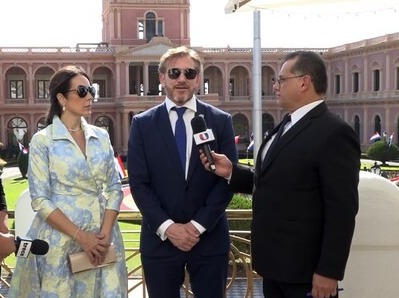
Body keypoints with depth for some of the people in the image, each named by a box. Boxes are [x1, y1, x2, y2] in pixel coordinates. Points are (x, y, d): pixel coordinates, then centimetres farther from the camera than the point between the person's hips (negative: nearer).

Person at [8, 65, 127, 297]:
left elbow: (115, 187, 5)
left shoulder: (101, 136, 7)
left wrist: (105, 233, -8)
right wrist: (80, 236, -15)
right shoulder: (43, 140, -6)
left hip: (102, 236, 4)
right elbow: (40, 199, -9)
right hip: (61, 238, -4)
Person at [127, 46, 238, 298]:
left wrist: (198, 225, -10)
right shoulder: (143, 124, 2)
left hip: (210, 238, 0)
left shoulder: (221, 121, 2)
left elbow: (228, 179, -2)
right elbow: (139, 183, -2)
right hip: (160, 239, 0)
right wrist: (167, 226, -12)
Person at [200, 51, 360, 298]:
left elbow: (342, 209, -19)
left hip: (305, 269, -8)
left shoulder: (334, 133, -17)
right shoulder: (287, 127, 12)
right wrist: (231, 172, 0)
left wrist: (328, 271, -20)